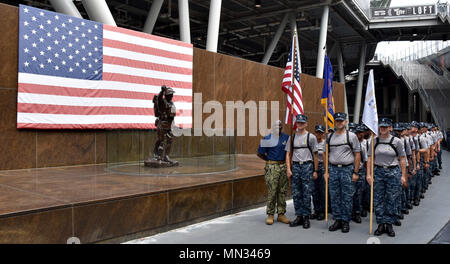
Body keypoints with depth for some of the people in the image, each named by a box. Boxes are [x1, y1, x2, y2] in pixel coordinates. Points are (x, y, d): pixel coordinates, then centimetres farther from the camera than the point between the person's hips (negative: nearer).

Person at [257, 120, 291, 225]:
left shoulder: (287, 138, 9)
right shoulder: (267, 139, 0)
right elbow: (260, 153, 5)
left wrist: (286, 161, 7)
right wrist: (270, 160, 5)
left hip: (284, 166, 3)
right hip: (272, 167, -3)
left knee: (283, 191, 7)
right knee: (271, 191, -4)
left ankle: (281, 214, 16)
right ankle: (270, 215, 5)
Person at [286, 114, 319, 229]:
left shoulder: (311, 137, 1)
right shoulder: (292, 137, 10)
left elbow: (315, 155, 3)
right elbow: (288, 154, 10)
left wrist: (315, 170, 0)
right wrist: (288, 169, 1)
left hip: (307, 166, -3)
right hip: (295, 166, 3)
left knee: (307, 194, -1)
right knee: (296, 194, 7)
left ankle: (306, 217, 10)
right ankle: (299, 216, 17)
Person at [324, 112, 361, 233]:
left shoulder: (351, 136, -1)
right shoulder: (330, 137, 10)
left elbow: (357, 155, -1)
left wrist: (355, 172, -6)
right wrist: (326, 171, 7)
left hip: (347, 169, -4)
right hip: (333, 169, 4)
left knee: (347, 197, 1)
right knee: (334, 196, 7)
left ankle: (346, 221, 12)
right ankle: (337, 220, 18)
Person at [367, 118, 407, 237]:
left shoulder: (397, 141, 0)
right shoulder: (374, 141, 4)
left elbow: (402, 160, 2)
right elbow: (370, 159, 5)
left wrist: (403, 175, -2)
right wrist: (368, 174, -2)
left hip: (393, 172, -1)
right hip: (377, 171, 2)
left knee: (392, 200, 3)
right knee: (378, 199, 4)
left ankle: (389, 224, 16)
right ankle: (381, 224, 15)